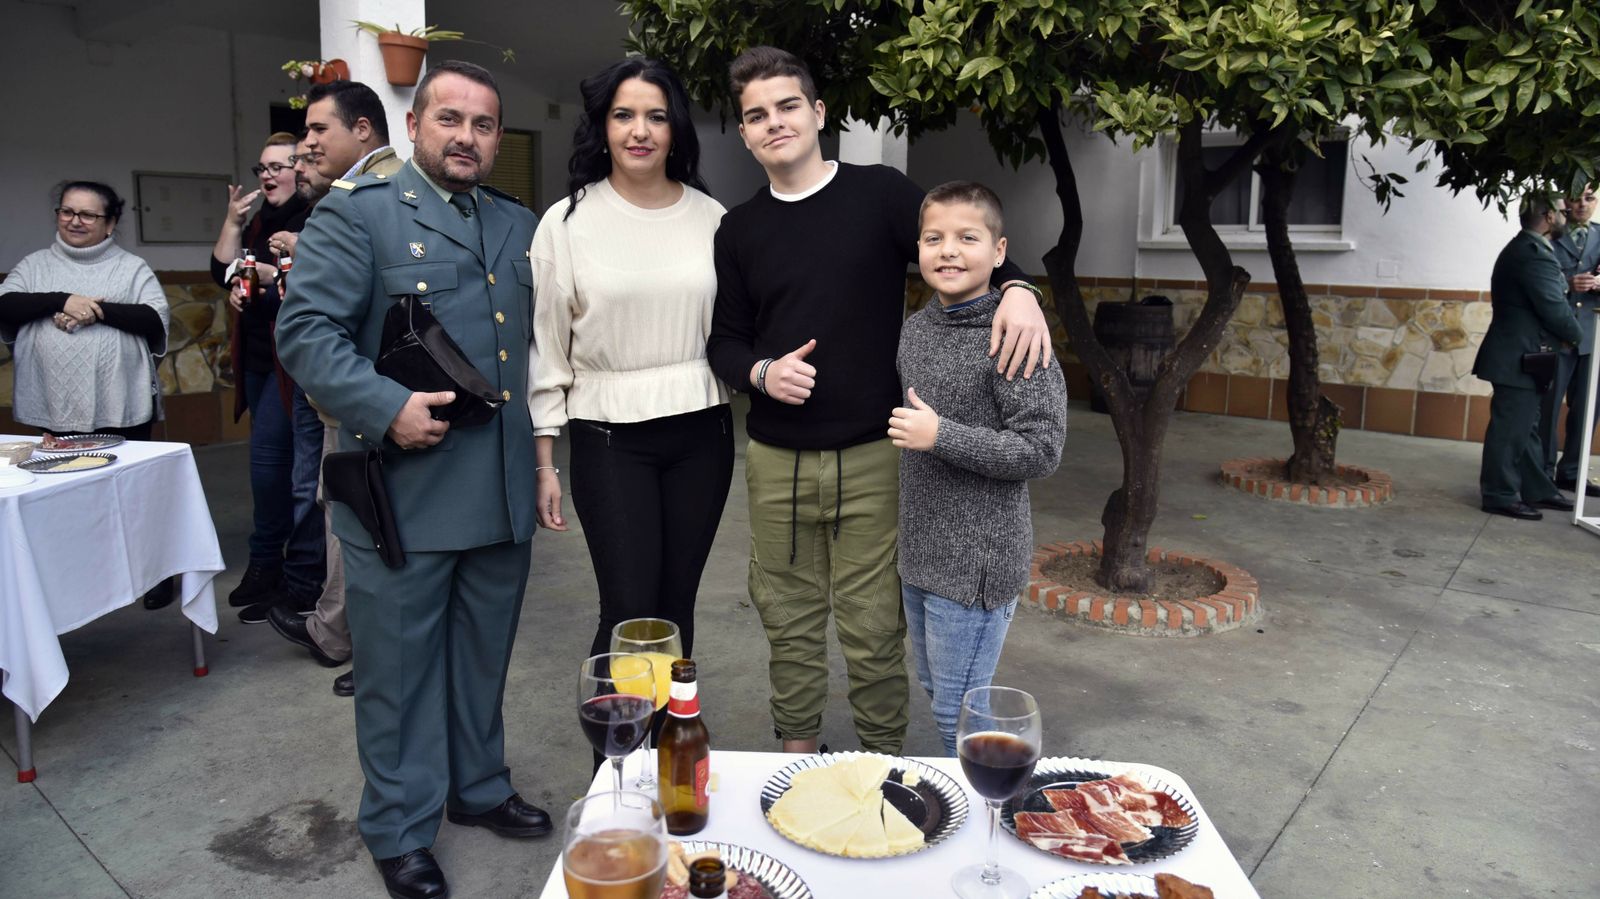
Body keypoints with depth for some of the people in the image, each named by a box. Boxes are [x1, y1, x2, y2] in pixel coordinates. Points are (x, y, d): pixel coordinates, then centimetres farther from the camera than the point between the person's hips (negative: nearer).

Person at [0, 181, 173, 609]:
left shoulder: (132, 268, 4)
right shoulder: (34, 265, 11)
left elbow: (155, 320, -7)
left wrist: (98, 311, -16)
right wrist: (62, 301, -16)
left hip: (121, 407, -2)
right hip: (55, 407, 2)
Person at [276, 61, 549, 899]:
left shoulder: (520, 225, 15)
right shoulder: (358, 211, -4)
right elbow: (306, 329, -12)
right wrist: (386, 407, -22)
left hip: (502, 493, 6)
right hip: (403, 492, -5)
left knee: (483, 658, 18)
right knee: (400, 666, 7)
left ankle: (478, 787, 37)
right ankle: (401, 830, 24)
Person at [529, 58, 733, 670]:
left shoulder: (711, 217, 4)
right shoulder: (567, 222, -2)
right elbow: (546, 349, 0)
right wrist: (543, 463, -1)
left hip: (701, 434, 3)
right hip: (610, 438, -2)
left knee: (676, 607, 10)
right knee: (630, 611, -4)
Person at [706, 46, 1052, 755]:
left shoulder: (881, 193, 0)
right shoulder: (739, 231, 9)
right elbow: (724, 341, 12)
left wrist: (1017, 289, -20)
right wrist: (762, 372, -10)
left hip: (871, 459, -3)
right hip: (776, 462, 3)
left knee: (874, 629, 3)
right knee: (789, 621, 13)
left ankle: (883, 761, 24)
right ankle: (796, 753, 31)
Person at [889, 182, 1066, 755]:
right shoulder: (916, 327, 6)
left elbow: (1042, 450, -20)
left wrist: (941, 435, -24)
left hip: (978, 559, -8)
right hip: (920, 553, 8)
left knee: (958, 712, 1)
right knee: (933, 687, 22)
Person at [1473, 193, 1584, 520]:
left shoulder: (1525, 248, 16)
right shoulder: (1534, 254, -19)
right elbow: (1554, 308, -19)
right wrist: (1576, 335, -2)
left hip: (1518, 354, 11)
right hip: (1518, 357, -11)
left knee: (1525, 427, 17)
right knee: (1510, 428, -3)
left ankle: (1536, 489, 26)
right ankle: (1500, 496, 4)